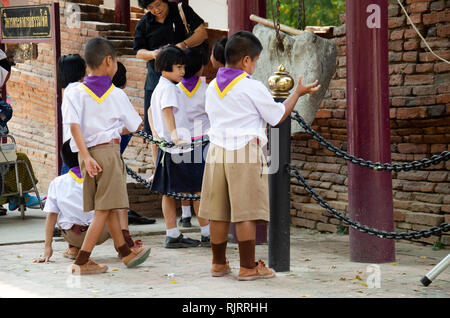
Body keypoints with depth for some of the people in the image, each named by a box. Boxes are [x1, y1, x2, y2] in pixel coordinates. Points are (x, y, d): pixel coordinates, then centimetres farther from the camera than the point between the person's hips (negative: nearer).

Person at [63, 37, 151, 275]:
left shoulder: (75, 93, 1)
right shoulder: (117, 94, 1)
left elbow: (74, 126, -12)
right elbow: (133, 126, 12)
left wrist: (86, 156, -12)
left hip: (87, 153, 4)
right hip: (108, 150, -4)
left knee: (108, 206, 15)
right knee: (104, 209, -2)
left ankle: (126, 252, 28)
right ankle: (82, 261, -8)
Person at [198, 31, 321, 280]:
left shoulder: (213, 87, 11)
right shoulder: (252, 87, -8)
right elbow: (278, 116, 0)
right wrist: (297, 93, 13)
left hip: (217, 149, 6)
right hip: (246, 150, -6)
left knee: (218, 212, 10)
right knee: (246, 212, -3)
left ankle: (219, 263, 17)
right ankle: (248, 267, -1)